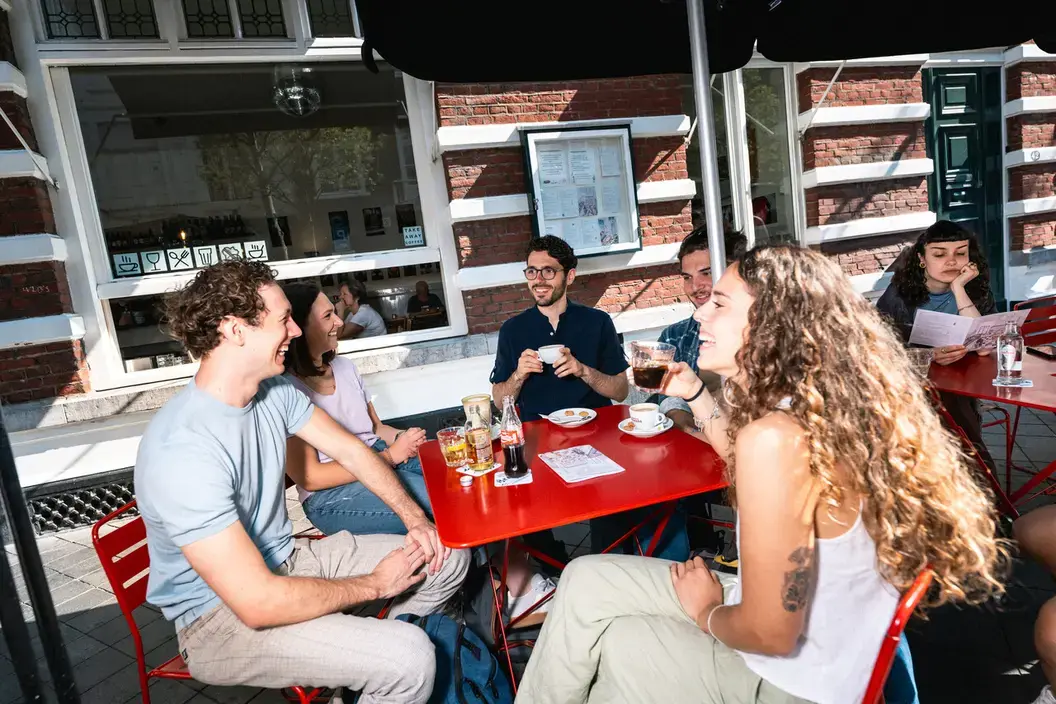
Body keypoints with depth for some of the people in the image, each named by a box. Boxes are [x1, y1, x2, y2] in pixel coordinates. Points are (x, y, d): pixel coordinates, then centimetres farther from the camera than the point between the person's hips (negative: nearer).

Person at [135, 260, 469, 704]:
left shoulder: (275, 391, -6)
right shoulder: (182, 451, -31)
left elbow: (350, 450, 6)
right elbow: (259, 603, -31)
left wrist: (415, 518, -4)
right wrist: (375, 584, -18)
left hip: (284, 561, 8)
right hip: (222, 615, -7)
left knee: (449, 558, 4)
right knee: (408, 659, -26)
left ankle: (366, 655, 22)